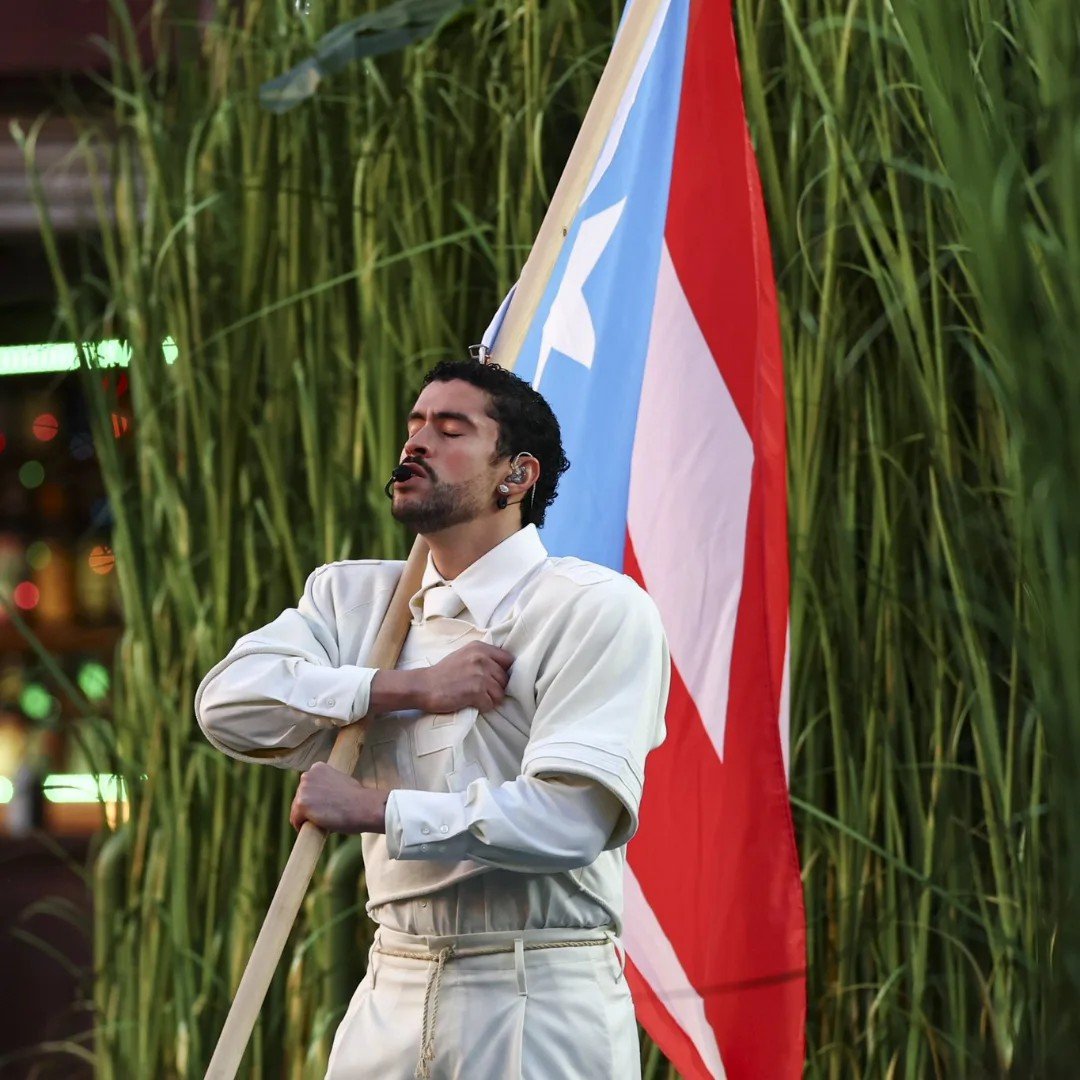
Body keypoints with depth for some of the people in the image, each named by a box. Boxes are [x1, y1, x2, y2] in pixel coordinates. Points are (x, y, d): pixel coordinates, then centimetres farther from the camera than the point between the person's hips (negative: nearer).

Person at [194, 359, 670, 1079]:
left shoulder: (599, 609, -8)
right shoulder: (354, 595, 11)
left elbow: (570, 817, -18)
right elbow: (227, 702, -4)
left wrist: (375, 808, -13)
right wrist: (411, 687, -14)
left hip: (540, 1006, -5)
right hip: (390, 997, 5)